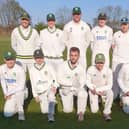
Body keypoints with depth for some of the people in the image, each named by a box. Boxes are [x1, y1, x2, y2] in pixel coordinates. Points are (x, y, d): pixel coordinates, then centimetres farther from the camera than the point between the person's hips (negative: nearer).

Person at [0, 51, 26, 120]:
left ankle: (20, 110, -9)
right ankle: (16, 106, 22)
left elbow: (21, 87, -17)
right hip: (9, 92, 3)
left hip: (19, 91, -3)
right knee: (7, 114, -7)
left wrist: (9, 93, -16)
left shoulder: (20, 70, -21)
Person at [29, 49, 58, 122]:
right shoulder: (32, 70, 6)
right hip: (41, 92, 2)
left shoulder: (48, 67, 0)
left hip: (50, 88, -2)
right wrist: (35, 95, 5)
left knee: (51, 97, -35)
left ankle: (51, 116, -32)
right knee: (45, 111, -5)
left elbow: (54, 79, 1)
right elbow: (33, 84, 10)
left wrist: (55, 86, -19)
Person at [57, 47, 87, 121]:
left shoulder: (81, 68, -9)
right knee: (68, 110, -9)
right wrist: (72, 83, -24)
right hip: (66, 88, 0)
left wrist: (71, 88, -22)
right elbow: (60, 79, -13)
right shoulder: (63, 66, -10)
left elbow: (82, 83, -7)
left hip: (77, 88, 0)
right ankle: (69, 99, 24)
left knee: (83, 93, -34)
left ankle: (81, 112, -13)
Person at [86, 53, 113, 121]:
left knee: (110, 93, -36)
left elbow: (109, 85, -15)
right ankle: (96, 100, 27)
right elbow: (88, 82, -5)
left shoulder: (108, 70, -19)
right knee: (94, 110, -8)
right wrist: (93, 89, -23)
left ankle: (106, 112, -17)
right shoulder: (90, 69, -18)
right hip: (93, 89, 0)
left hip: (104, 88, 0)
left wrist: (97, 90, -25)